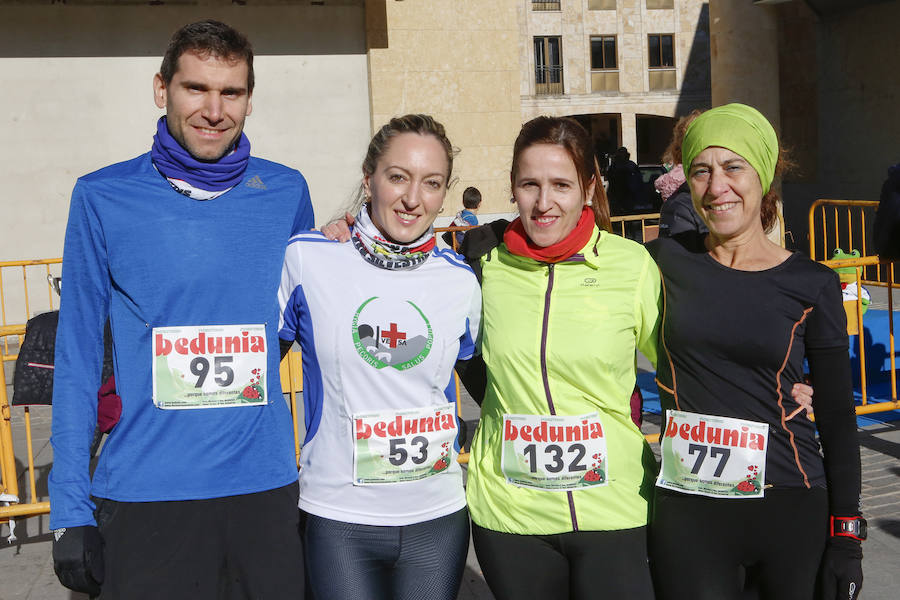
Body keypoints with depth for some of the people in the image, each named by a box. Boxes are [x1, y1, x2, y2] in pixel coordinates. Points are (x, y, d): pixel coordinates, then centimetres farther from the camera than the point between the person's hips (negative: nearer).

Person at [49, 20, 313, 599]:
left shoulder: (286, 192, 2)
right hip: (144, 496, -1)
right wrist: (69, 508, -3)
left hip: (266, 486, 2)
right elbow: (78, 355, 0)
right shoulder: (103, 197, -2)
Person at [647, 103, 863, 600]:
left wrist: (846, 536, -1)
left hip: (789, 510, 0)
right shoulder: (669, 261, -1)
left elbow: (836, 418, 1)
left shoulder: (812, 285, -3)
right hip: (686, 515, 1)